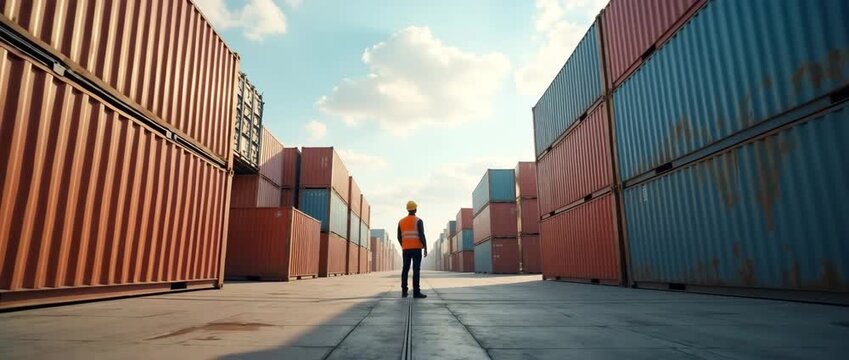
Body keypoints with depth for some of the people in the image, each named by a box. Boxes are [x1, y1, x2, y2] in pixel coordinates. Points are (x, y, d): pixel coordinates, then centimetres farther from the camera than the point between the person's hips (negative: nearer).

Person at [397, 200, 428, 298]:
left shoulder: (401, 221, 10)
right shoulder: (418, 221, -5)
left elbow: (399, 237, 10)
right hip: (416, 248, -5)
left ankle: (404, 292, 6)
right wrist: (425, 248, -8)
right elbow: (422, 235, -13)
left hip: (406, 248, 5)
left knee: (405, 269, 9)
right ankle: (416, 292, -11)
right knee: (416, 270, -7)